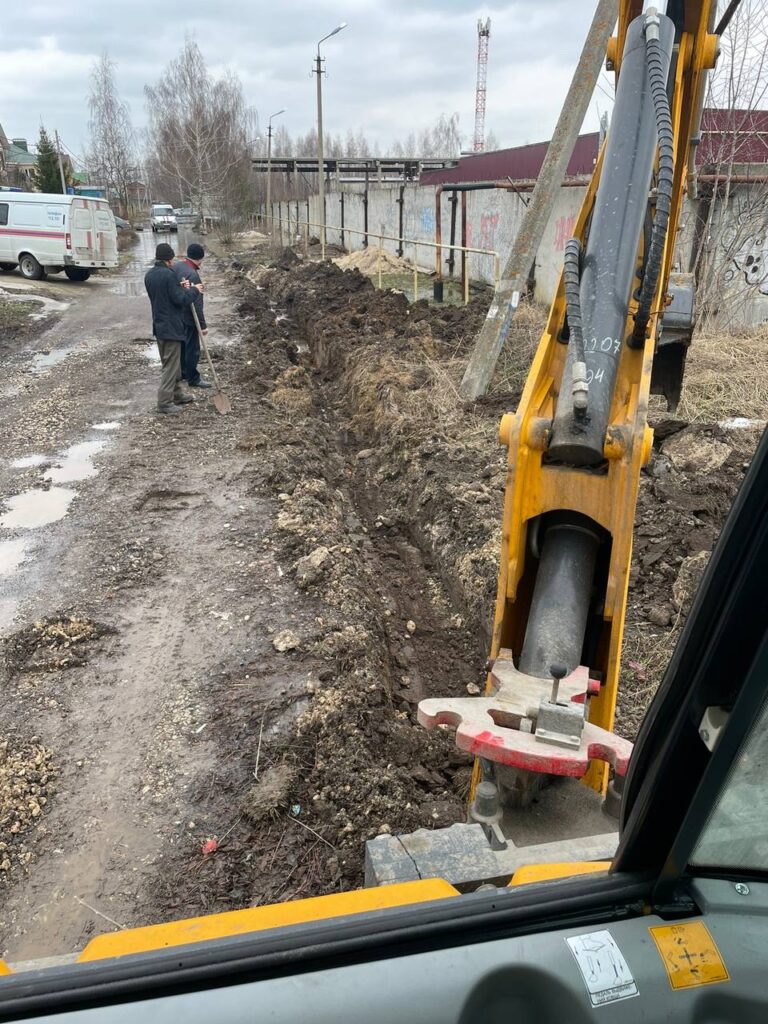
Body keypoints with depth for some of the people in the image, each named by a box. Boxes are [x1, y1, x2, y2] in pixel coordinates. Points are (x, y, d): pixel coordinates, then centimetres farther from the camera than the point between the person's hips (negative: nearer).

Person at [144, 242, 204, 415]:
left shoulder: (149, 275, 9)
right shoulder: (169, 275, -19)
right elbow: (180, 299, -19)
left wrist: (180, 288, 10)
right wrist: (193, 290, -3)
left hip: (159, 325, 9)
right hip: (171, 326, -9)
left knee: (170, 362, 19)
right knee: (171, 364, -4)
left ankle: (178, 394, 29)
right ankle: (165, 402, -3)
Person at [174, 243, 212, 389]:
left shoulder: (177, 265, 0)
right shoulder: (193, 275, -27)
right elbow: (196, 304, -26)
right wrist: (203, 325, -21)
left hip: (177, 315, 9)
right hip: (189, 318, -9)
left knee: (182, 344, 22)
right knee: (192, 348, 2)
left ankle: (182, 372, 35)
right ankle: (193, 378, 12)